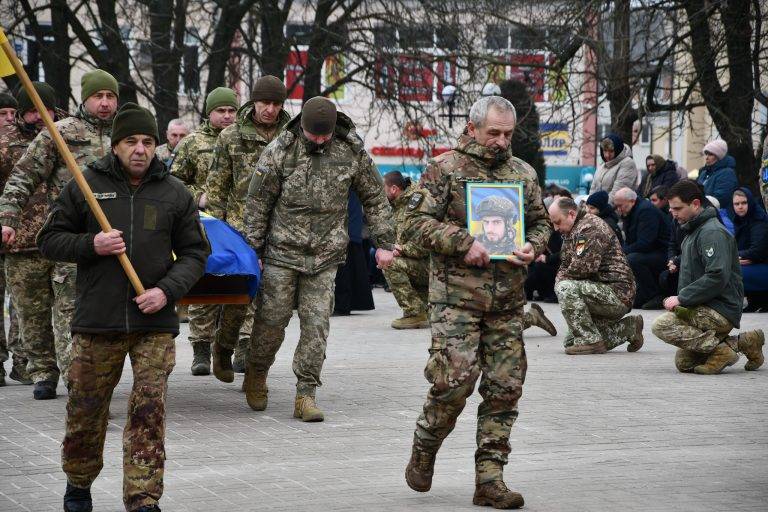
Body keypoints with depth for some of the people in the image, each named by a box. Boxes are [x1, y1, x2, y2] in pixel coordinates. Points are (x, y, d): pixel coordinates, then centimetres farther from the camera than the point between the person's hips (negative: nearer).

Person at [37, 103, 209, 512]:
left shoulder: (175, 194, 6)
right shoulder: (84, 186, 3)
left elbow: (194, 252, 9)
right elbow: (49, 241, 6)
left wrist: (167, 290, -8)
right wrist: (91, 245, -12)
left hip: (155, 324, 0)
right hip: (97, 323, 0)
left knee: (149, 410, -8)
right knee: (85, 409, 9)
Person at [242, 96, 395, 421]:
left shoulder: (352, 152, 0)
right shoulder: (280, 151, -7)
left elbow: (374, 199, 10)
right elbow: (257, 203, -1)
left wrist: (384, 243, 7)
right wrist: (253, 250, -3)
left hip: (325, 258, 1)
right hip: (282, 251, -1)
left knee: (316, 323, -4)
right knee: (272, 318, 2)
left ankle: (305, 395, 0)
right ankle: (256, 375, 27)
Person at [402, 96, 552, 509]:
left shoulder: (523, 173, 14)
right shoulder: (445, 168, -1)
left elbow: (540, 222, 22)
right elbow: (416, 222, -5)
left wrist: (532, 246, -1)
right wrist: (463, 243, -17)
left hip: (508, 301, 5)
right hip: (457, 294, -5)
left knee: (505, 387, 2)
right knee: (455, 379, -13)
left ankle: (489, 477, 9)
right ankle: (424, 451, 13)